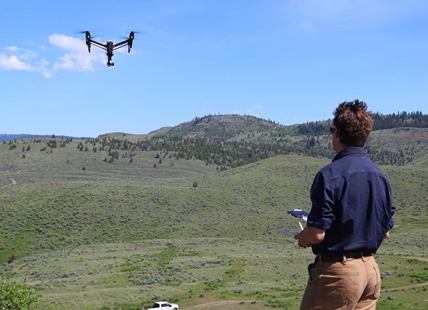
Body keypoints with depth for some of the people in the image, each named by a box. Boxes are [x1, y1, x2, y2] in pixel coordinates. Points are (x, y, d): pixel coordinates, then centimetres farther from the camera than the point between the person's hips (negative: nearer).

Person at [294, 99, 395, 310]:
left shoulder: (330, 174, -17)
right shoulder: (380, 176, 6)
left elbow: (317, 234, -18)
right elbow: (385, 231, 12)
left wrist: (302, 237, 2)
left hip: (337, 270, -7)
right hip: (371, 269, 7)